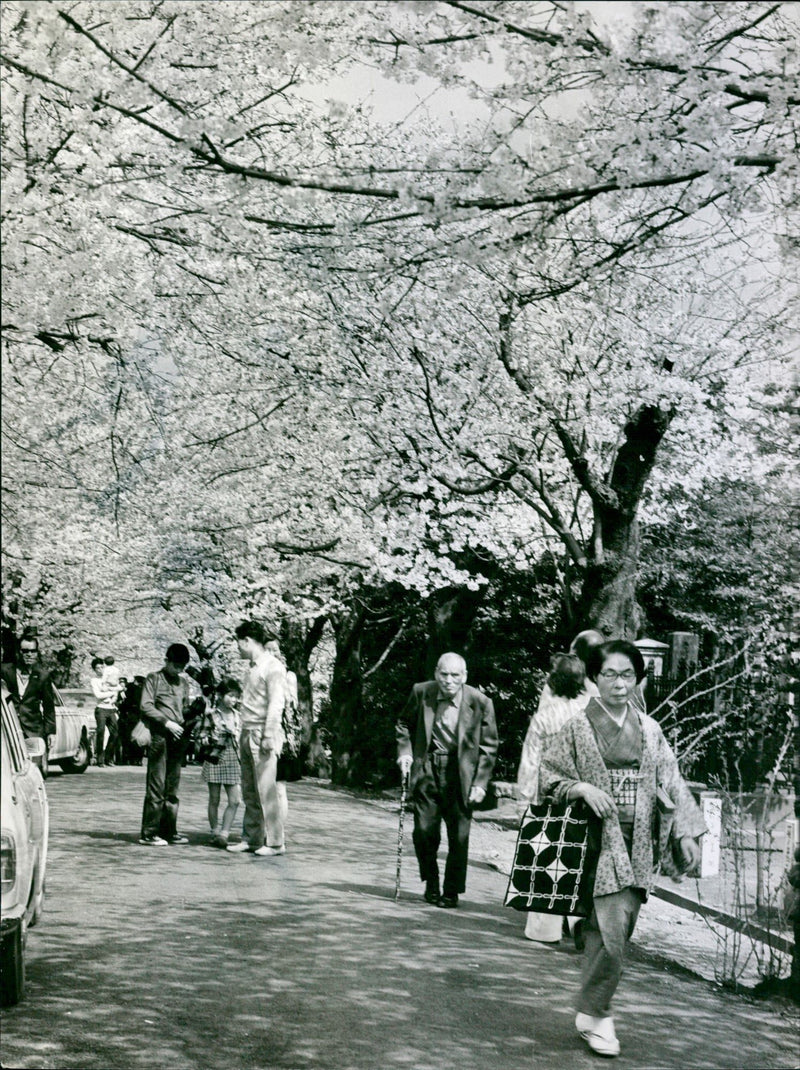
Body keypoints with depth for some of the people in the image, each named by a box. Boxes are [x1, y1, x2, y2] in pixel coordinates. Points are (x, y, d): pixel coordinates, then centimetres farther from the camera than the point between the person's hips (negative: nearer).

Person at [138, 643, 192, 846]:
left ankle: (169, 831, 12)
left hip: (177, 738, 6)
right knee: (156, 786, -7)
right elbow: (145, 707, -8)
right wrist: (167, 722, -15)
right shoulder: (154, 679, 0)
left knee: (172, 788, 7)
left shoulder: (183, 682, 18)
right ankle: (149, 833, -4)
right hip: (159, 736, -6)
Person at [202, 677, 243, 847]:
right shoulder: (212, 714, -3)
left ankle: (224, 833, -2)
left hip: (233, 760, 4)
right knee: (214, 800, 5)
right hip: (215, 758, -4)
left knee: (235, 800, -6)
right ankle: (215, 832, 15)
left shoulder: (236, 715, 10)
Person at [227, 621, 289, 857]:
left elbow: (276, 704, -14)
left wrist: (269, 737, -19)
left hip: (263, 734, -9)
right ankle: (252, 839, 14)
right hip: (247, 733, 9)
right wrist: (245, 735, 13)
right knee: (249, 792, 9)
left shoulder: (272, 667, -8)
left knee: (266, 791, -7)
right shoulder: (253, 667, 18)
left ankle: (275, 842, -2)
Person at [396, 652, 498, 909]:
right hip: (426, 769, 2)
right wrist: (405, 751, 0)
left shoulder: (480, 702, -8)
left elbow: (489, 746, -1)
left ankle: (451, 892, 15)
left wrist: (480, 783, -7)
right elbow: (405, 723, 16)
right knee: (424, 831, 0)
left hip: (460, 774, -2)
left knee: (459, 837, 0)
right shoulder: (421, 693, -2)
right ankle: (431, 883, 23)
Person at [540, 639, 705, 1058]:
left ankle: (592, 1010, 20)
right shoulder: (578, 727, -1)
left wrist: (686, 832, 3)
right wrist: (583, 789, -15)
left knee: (615, 928, 6)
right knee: (612, 929, -12)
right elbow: (549, 774, 2)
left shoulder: (648, 728, 9)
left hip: (638, 842, 4)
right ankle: (594, 1014, 4)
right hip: (600, 839, -4)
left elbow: (670, 781, 10)